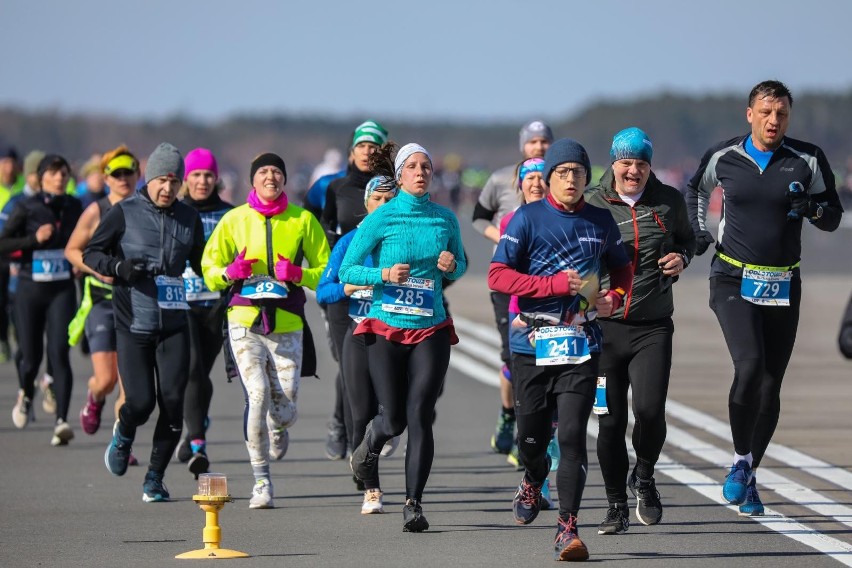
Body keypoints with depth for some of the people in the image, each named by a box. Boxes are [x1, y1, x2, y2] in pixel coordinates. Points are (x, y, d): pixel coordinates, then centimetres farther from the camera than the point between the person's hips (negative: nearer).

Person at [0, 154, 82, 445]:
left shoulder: (73, 207, 5)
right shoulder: (26, 207, -4)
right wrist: (34, 239, -18)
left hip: (62, 290, 1)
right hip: (30, 289, -1)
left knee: (59, 352, -14)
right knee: (30, 356, 4)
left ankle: (61, 421, -17)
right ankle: (26, 395, 40)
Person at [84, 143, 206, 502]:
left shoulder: (189, 218, 10)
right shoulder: (125, 213, -1)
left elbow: (201, 264, 22)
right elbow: (91, 253, 1)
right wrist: (118, 266, -18)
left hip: (174, 325, 3)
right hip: (133, 324, -3)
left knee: (173, 402, -5)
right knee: (140, 401, -10)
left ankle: (155, 479, 9)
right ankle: (123, 435, 27)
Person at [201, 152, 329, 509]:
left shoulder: (303, 220, 7)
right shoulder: (235, 220, 7)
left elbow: (327, 270, 9)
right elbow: (210, 270, 11)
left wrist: (297, 274, -11)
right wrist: (231, 272, -11)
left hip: (288, 323, 1)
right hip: (245, 320, -1)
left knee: (284, 404, -3)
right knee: (257, 395, -17)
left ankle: (279, 429, 38)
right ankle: (261, 481, -6)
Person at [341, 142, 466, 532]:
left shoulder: (445, 219, 5)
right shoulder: (380, 220, -5)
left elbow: (461, 265, 19)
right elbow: (347, 271, -2)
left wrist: (451, 266, -4)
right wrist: (383, 274, -19)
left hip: (431, 330, 2)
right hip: (386, 328, -2)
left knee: (419, 415, -10)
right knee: (394, 419, 3)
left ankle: (413, 504, -6)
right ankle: (369, 445, 41)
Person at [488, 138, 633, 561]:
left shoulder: (601, 222, 9)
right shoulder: (528, 218, -1)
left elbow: (621, 268, 26)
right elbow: (497, 275, -7)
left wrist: (614, 297, 4)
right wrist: (556, 284, -15)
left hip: (580, 344, 1)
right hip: (532, 342, -1)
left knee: (572, 435, -11)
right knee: (532, 433, 8)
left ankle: (567, 529, -10)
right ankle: (533, 484, 43)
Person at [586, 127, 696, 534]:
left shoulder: (669, 202, 5)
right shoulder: (591, 205, 1)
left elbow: (686, 238, 23)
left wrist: (681, 258, 1)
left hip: (653, 328, 0)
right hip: (604, 327, 0)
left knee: (650, 411, -14)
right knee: (610, 421, 2)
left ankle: (644, 477, 16)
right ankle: (616, 507, 17)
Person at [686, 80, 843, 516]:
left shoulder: (808, 161, 0)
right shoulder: (724, 157, 2)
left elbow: (832, 218, 7)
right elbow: (696, 188, 23)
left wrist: (811, 206, -15)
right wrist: (698, 233, 10)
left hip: (782, 285, 2)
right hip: (733, 280, -2)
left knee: (770, 386, 3)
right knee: (749, 365, -23)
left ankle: (748, 478, 17)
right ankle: (741, 460, -6)